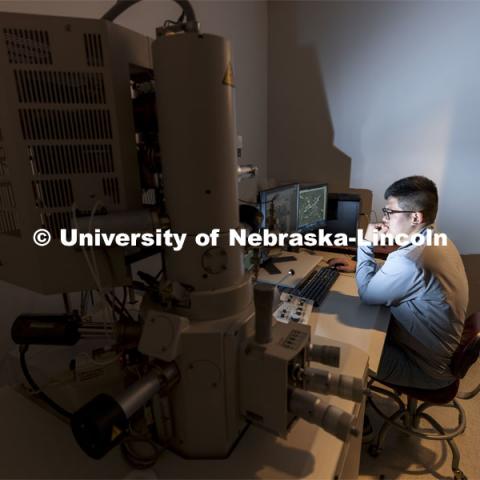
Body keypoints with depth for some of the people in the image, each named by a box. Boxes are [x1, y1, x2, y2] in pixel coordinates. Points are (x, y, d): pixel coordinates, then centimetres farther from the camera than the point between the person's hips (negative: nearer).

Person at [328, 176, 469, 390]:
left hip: (426, 367, -8)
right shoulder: (438, 240, -3)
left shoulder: (410, 258, -36)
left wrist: (366, 244, -14)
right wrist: (359, 266, 5)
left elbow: (367, 294, -19)